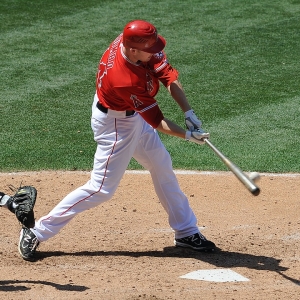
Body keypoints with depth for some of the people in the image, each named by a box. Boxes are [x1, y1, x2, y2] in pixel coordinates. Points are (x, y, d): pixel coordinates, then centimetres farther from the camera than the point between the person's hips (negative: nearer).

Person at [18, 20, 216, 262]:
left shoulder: (132, 40, -20)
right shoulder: (128, 81, -39)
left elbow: (168, 75, -15)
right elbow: (156, 121, -27)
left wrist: (189, 113, -21)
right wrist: (187, 135, -23)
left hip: (134, 114, 9)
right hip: (115, 124, -9)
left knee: (163, 168, 17)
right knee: (101, 189, -6)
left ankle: (186, 232, 31)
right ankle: (37, 233, 2)